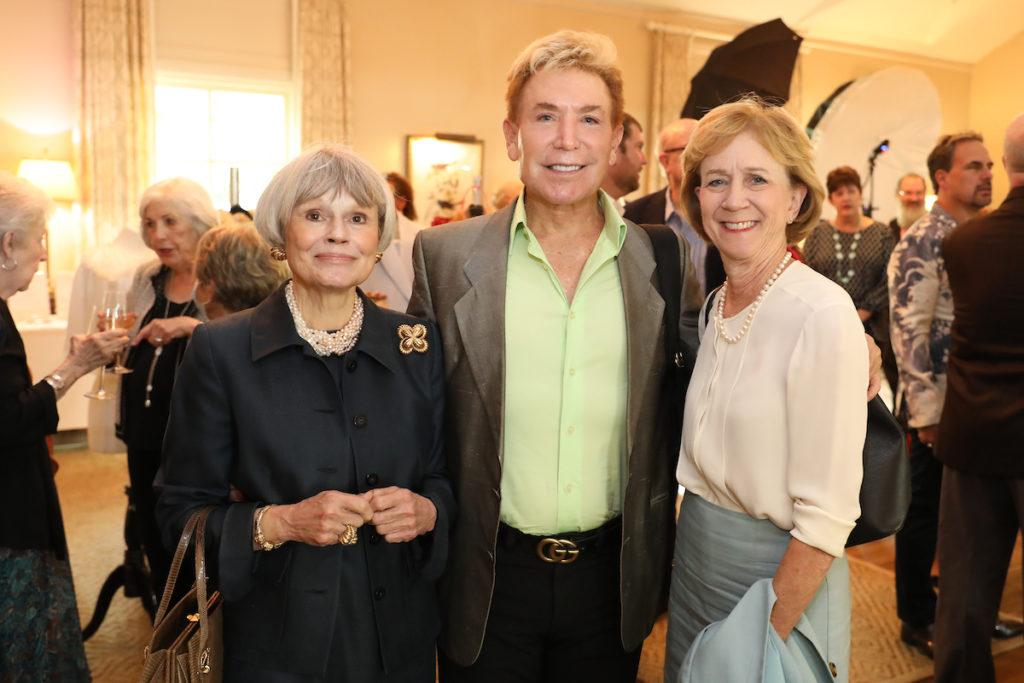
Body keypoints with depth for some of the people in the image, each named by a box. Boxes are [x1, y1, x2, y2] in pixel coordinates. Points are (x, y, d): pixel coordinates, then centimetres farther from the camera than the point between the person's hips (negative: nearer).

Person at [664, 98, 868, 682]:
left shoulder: (824, 314, -21)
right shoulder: (715, 308, 1)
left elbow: (826, 514, -21)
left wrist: (769, 635, -18)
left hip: (783, 574, -6)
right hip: (695, 560, 7)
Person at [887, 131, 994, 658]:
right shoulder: (921, 243, -13)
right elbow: (908, 331, -18)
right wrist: (926, 412, -18)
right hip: (938, 406, -7)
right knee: (925, 513, 6)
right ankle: (918, 619, 23)